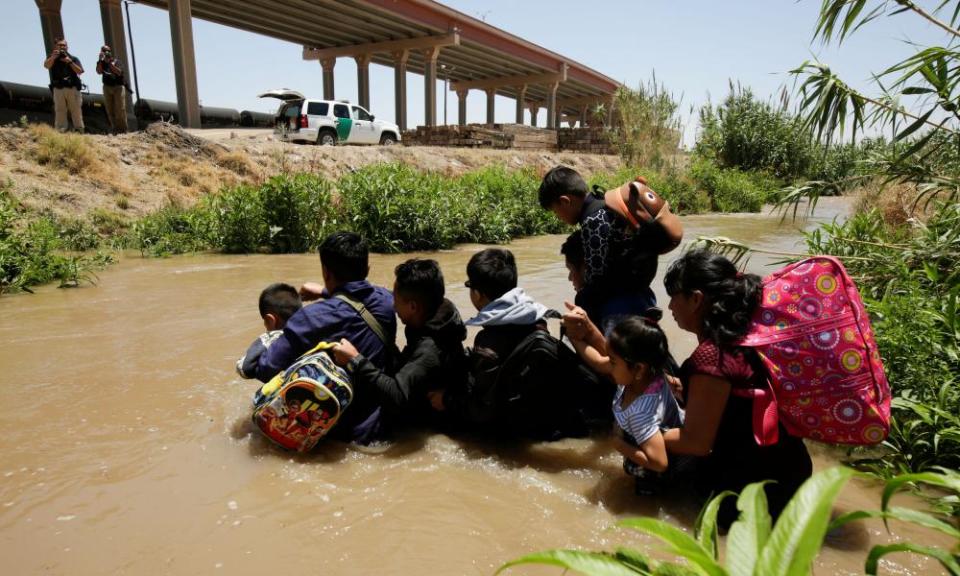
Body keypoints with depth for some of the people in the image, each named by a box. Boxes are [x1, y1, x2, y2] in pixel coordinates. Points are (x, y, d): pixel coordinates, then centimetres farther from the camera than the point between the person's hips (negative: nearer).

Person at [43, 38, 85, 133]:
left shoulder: (73, 58, 10)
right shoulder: (52, 57, 11)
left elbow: (80, 71, -3)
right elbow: (46, 65, -10)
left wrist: (70, 62, -15)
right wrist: (53, 57, -26)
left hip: (72, 88, 0)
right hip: (58, 89, 1)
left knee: (76, 111, -1)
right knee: (59, 111, -1)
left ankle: (79, 130, 2)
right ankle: (60, 132, -2)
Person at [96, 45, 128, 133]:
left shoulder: (116, 61, 1)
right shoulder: (101, 62, 8)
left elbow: (119, 72, -15)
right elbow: (99, 72, -10)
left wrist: (110, 63, -20)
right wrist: (101, 60, -17)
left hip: (118, 87, -3)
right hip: (107, 87, 3)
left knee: (120, 110, -9)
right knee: (110, 110, -2)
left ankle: (123, 129, -7)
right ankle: (115, 129, 0)